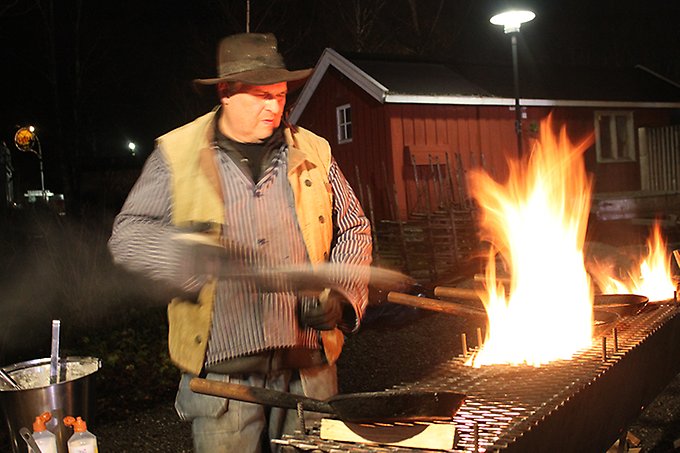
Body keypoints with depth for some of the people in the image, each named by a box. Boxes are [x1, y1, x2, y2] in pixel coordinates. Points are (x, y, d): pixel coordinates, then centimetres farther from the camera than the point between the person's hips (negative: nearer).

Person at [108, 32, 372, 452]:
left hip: (309, 364, 2)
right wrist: (180, 248, -21)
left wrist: (340, 297, -1)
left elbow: (354, 230, 15)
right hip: (220, 367, -2)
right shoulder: (176, 155, 2)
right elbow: (127, 234, 1)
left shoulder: (314, 153, 8)